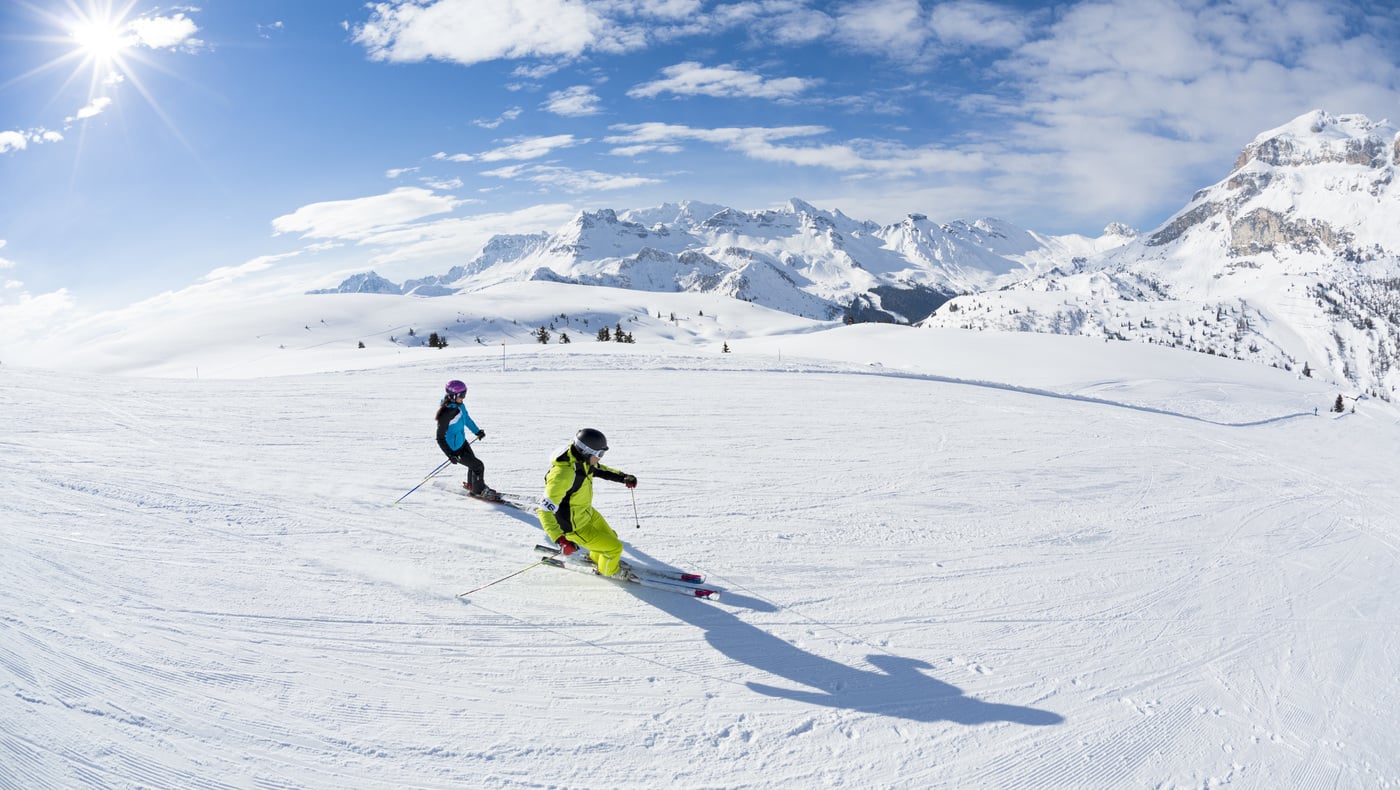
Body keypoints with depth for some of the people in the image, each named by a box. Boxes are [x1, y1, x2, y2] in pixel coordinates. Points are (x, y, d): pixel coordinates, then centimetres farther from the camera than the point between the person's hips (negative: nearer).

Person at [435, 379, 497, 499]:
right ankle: (478, 491, 21)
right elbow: (440, 438, -26)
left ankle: (471, 485, 50)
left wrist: (477, 431, 23)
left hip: (462, 442, 9)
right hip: (454, 448, -8)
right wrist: (450, 455, -30)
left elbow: (466, 417, 15)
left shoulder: (459, 405, -7)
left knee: (473, 464, 25)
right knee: (478, 466, -2)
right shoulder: (446, 414, -32)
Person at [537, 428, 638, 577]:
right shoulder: (563, 474, -38)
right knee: (614, 547, 2)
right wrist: (560, 540, -42)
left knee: (611, 537, 25)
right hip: (575, 527, -8)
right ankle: (608, 570, 34)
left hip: (587, 512, 8)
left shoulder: (582, 458, -12)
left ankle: (596, 558, 56)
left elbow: (598, 469, 12)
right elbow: (544, 510, -35)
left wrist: (622, 477, -2)